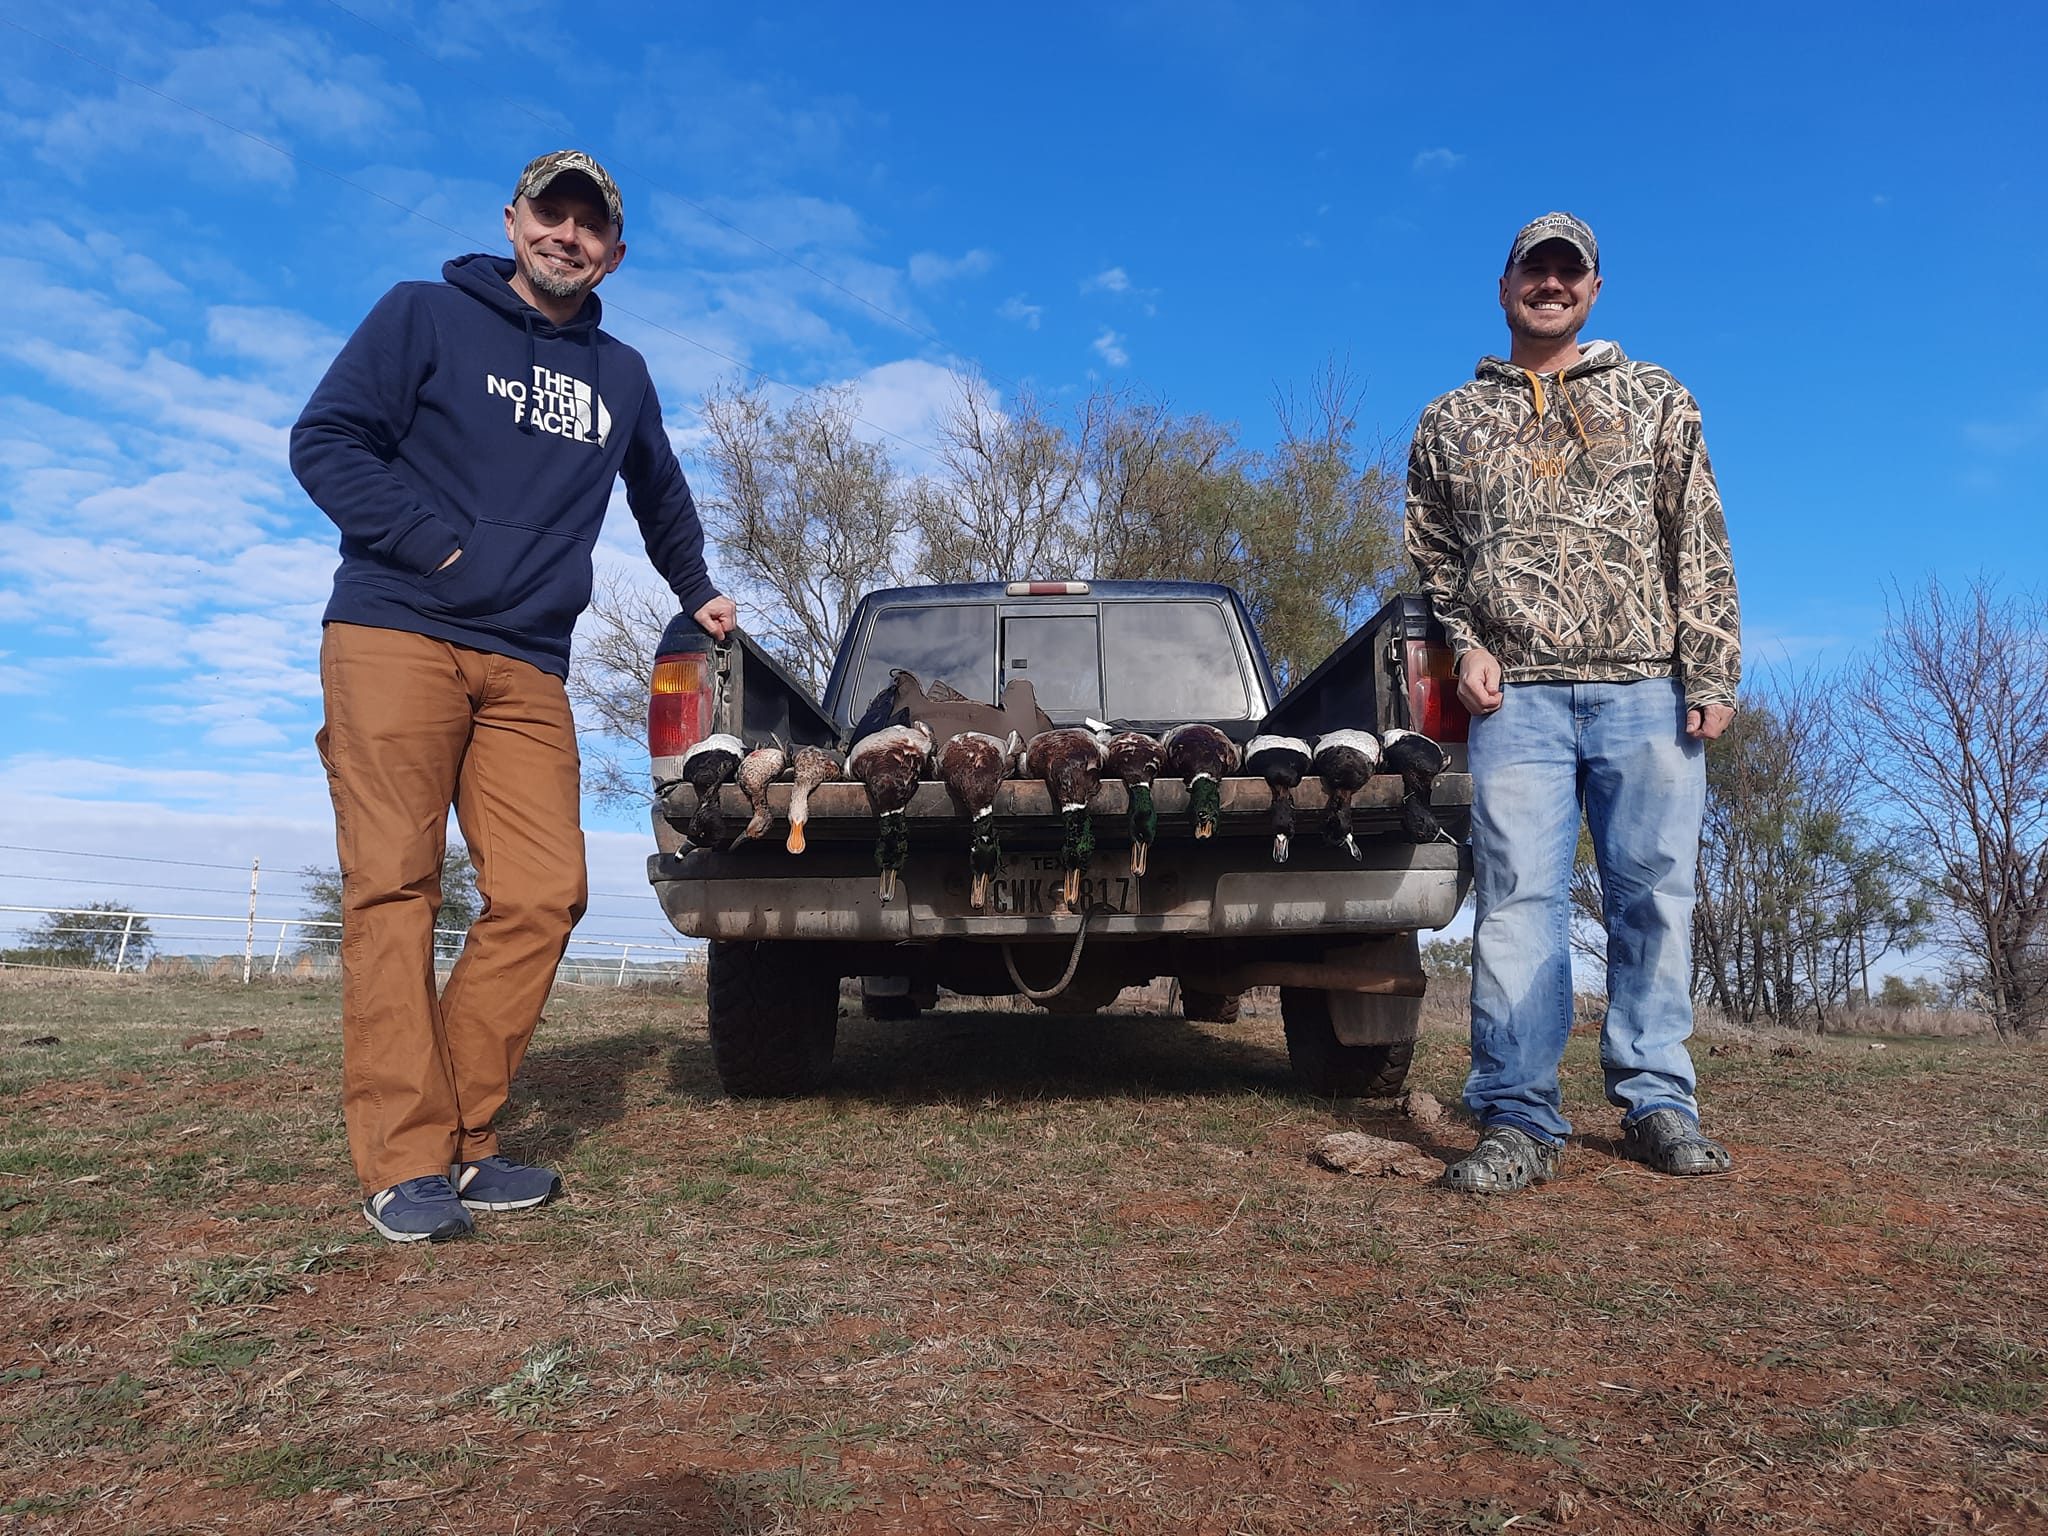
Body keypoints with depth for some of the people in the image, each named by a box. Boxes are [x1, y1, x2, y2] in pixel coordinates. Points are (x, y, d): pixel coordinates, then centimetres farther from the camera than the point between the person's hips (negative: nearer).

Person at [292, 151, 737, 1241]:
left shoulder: (620, 375, 21)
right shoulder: (425, 315, 9)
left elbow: (660, 491, 38)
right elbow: (325, 439, 0)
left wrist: (696, 593, 40)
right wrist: (436, 540, -10)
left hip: (526, 669, 4)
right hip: (396, 638, -4)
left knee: (543, 896, -7)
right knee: (394, 888, -8)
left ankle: (460, 1139, 3)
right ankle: (404, 1162, -5)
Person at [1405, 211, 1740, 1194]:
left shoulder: (1655, 400, 14)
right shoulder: (1451, 421, 15)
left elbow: (1701, 545, 8)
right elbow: (1432, 553, 18)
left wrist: (1711, 672, -2)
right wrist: (1466, 642, 1)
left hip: (1647, 691, 1)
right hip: (1517, 699, 0)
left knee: (1654, 897, 3)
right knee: (1517, 901, -5)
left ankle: (1657, 1104, 15)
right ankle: (1518, 1122, 0)